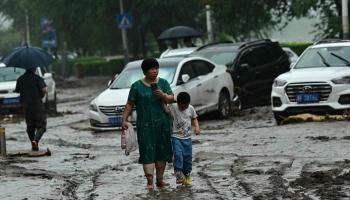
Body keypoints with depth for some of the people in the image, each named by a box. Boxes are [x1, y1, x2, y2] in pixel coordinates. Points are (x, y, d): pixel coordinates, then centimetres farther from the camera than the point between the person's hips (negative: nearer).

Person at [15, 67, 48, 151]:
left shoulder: (20, 79, 7)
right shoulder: (37, 78, -8)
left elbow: (17, 91, 15)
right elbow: (44, 90, -19)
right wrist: (41, 95, 1)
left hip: (26, 106, 4)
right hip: (37, 105, -4)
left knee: (30, 126, 16)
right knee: (41, 125, 1)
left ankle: (33, 145, 16)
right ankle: (36, 140, -23)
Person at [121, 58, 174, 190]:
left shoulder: (163, 83, 7)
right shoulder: (137, 86, 1)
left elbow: (171, 99, 1)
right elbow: (129, 104, 2)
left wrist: (163, 96, -19)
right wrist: (124, 120, -6)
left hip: (162, 123, 3)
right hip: (145, 125, -3)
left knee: (162, 151, 5)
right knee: (147, 151, -9)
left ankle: (159, 180, 15)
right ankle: (149, 181, -15)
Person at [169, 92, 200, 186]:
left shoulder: (191, 109, 2)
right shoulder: (172, 107, -8)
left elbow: (194, 119, 14)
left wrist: (197, 127, -2)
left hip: (187, 137, 3)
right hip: (176, 137, -3)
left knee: (188, 157, 4)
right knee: (178, 154, -18)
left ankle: (187, 175, 18)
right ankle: (179, 174, -11)